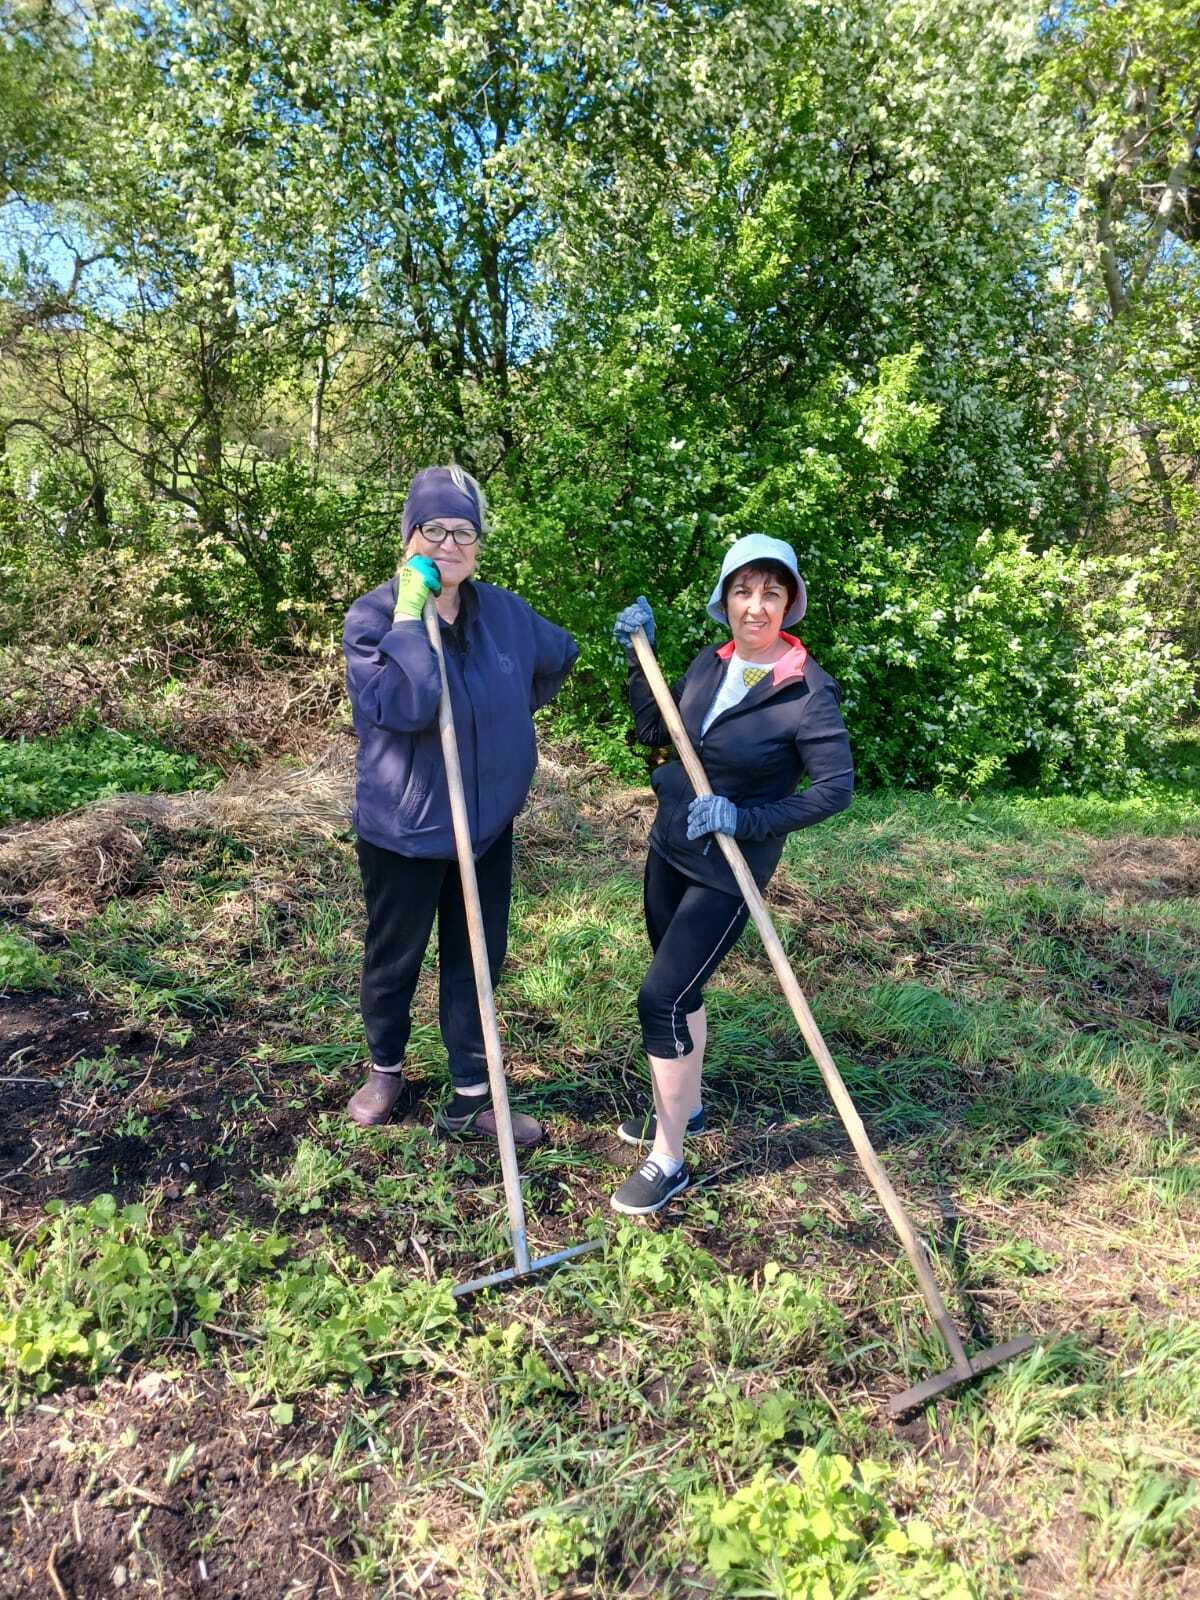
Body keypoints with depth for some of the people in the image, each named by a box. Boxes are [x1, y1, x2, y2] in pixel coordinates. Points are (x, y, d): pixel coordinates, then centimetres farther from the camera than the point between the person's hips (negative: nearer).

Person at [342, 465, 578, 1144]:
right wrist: (409, 616, -28)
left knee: (477, 961, 13)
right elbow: (403, 708, -31)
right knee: (394, 960, 15)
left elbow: (560, 656, 19)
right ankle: (386, 1069, 42)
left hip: (487, 823, 4)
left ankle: (473, 1096, 28)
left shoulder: (505, 612, -1)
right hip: (404, 828, -3)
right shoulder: (374, 617, -14)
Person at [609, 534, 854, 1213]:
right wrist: (639, 655, 1)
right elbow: (657, 732, 9)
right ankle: (685, 1108, 43)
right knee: (680, 988, 20)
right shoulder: (712, 663, 0)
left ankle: (669, 1161, 8)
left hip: (728, 868, -7)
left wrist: (744, 818, -25)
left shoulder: (808, 689, -18)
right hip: (670, 848, 7)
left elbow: (836, 787, -18)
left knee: (661, 996, -9)